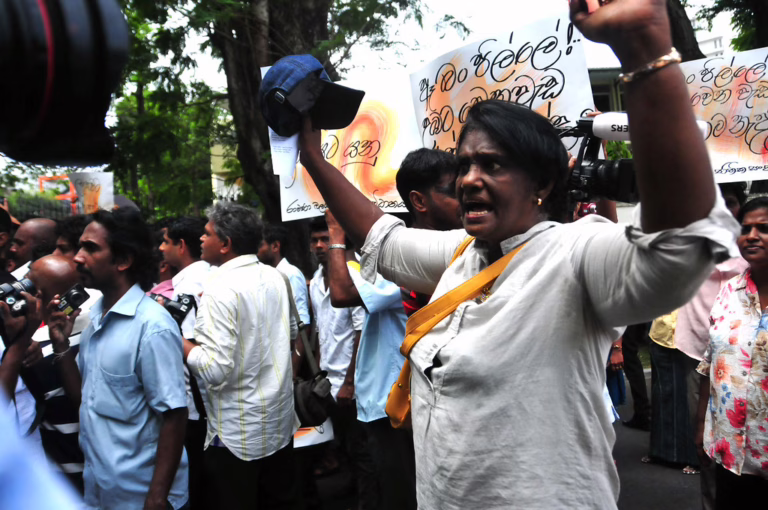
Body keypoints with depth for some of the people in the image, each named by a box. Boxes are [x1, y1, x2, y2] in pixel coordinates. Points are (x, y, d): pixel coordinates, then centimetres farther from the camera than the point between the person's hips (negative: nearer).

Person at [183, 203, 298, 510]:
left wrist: (176, 339, -12)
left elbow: (215, 369, -24)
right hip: (280, 420, 7)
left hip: (237, 432, -7)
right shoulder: (275, 277, 3)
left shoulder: (219, 290, -20)